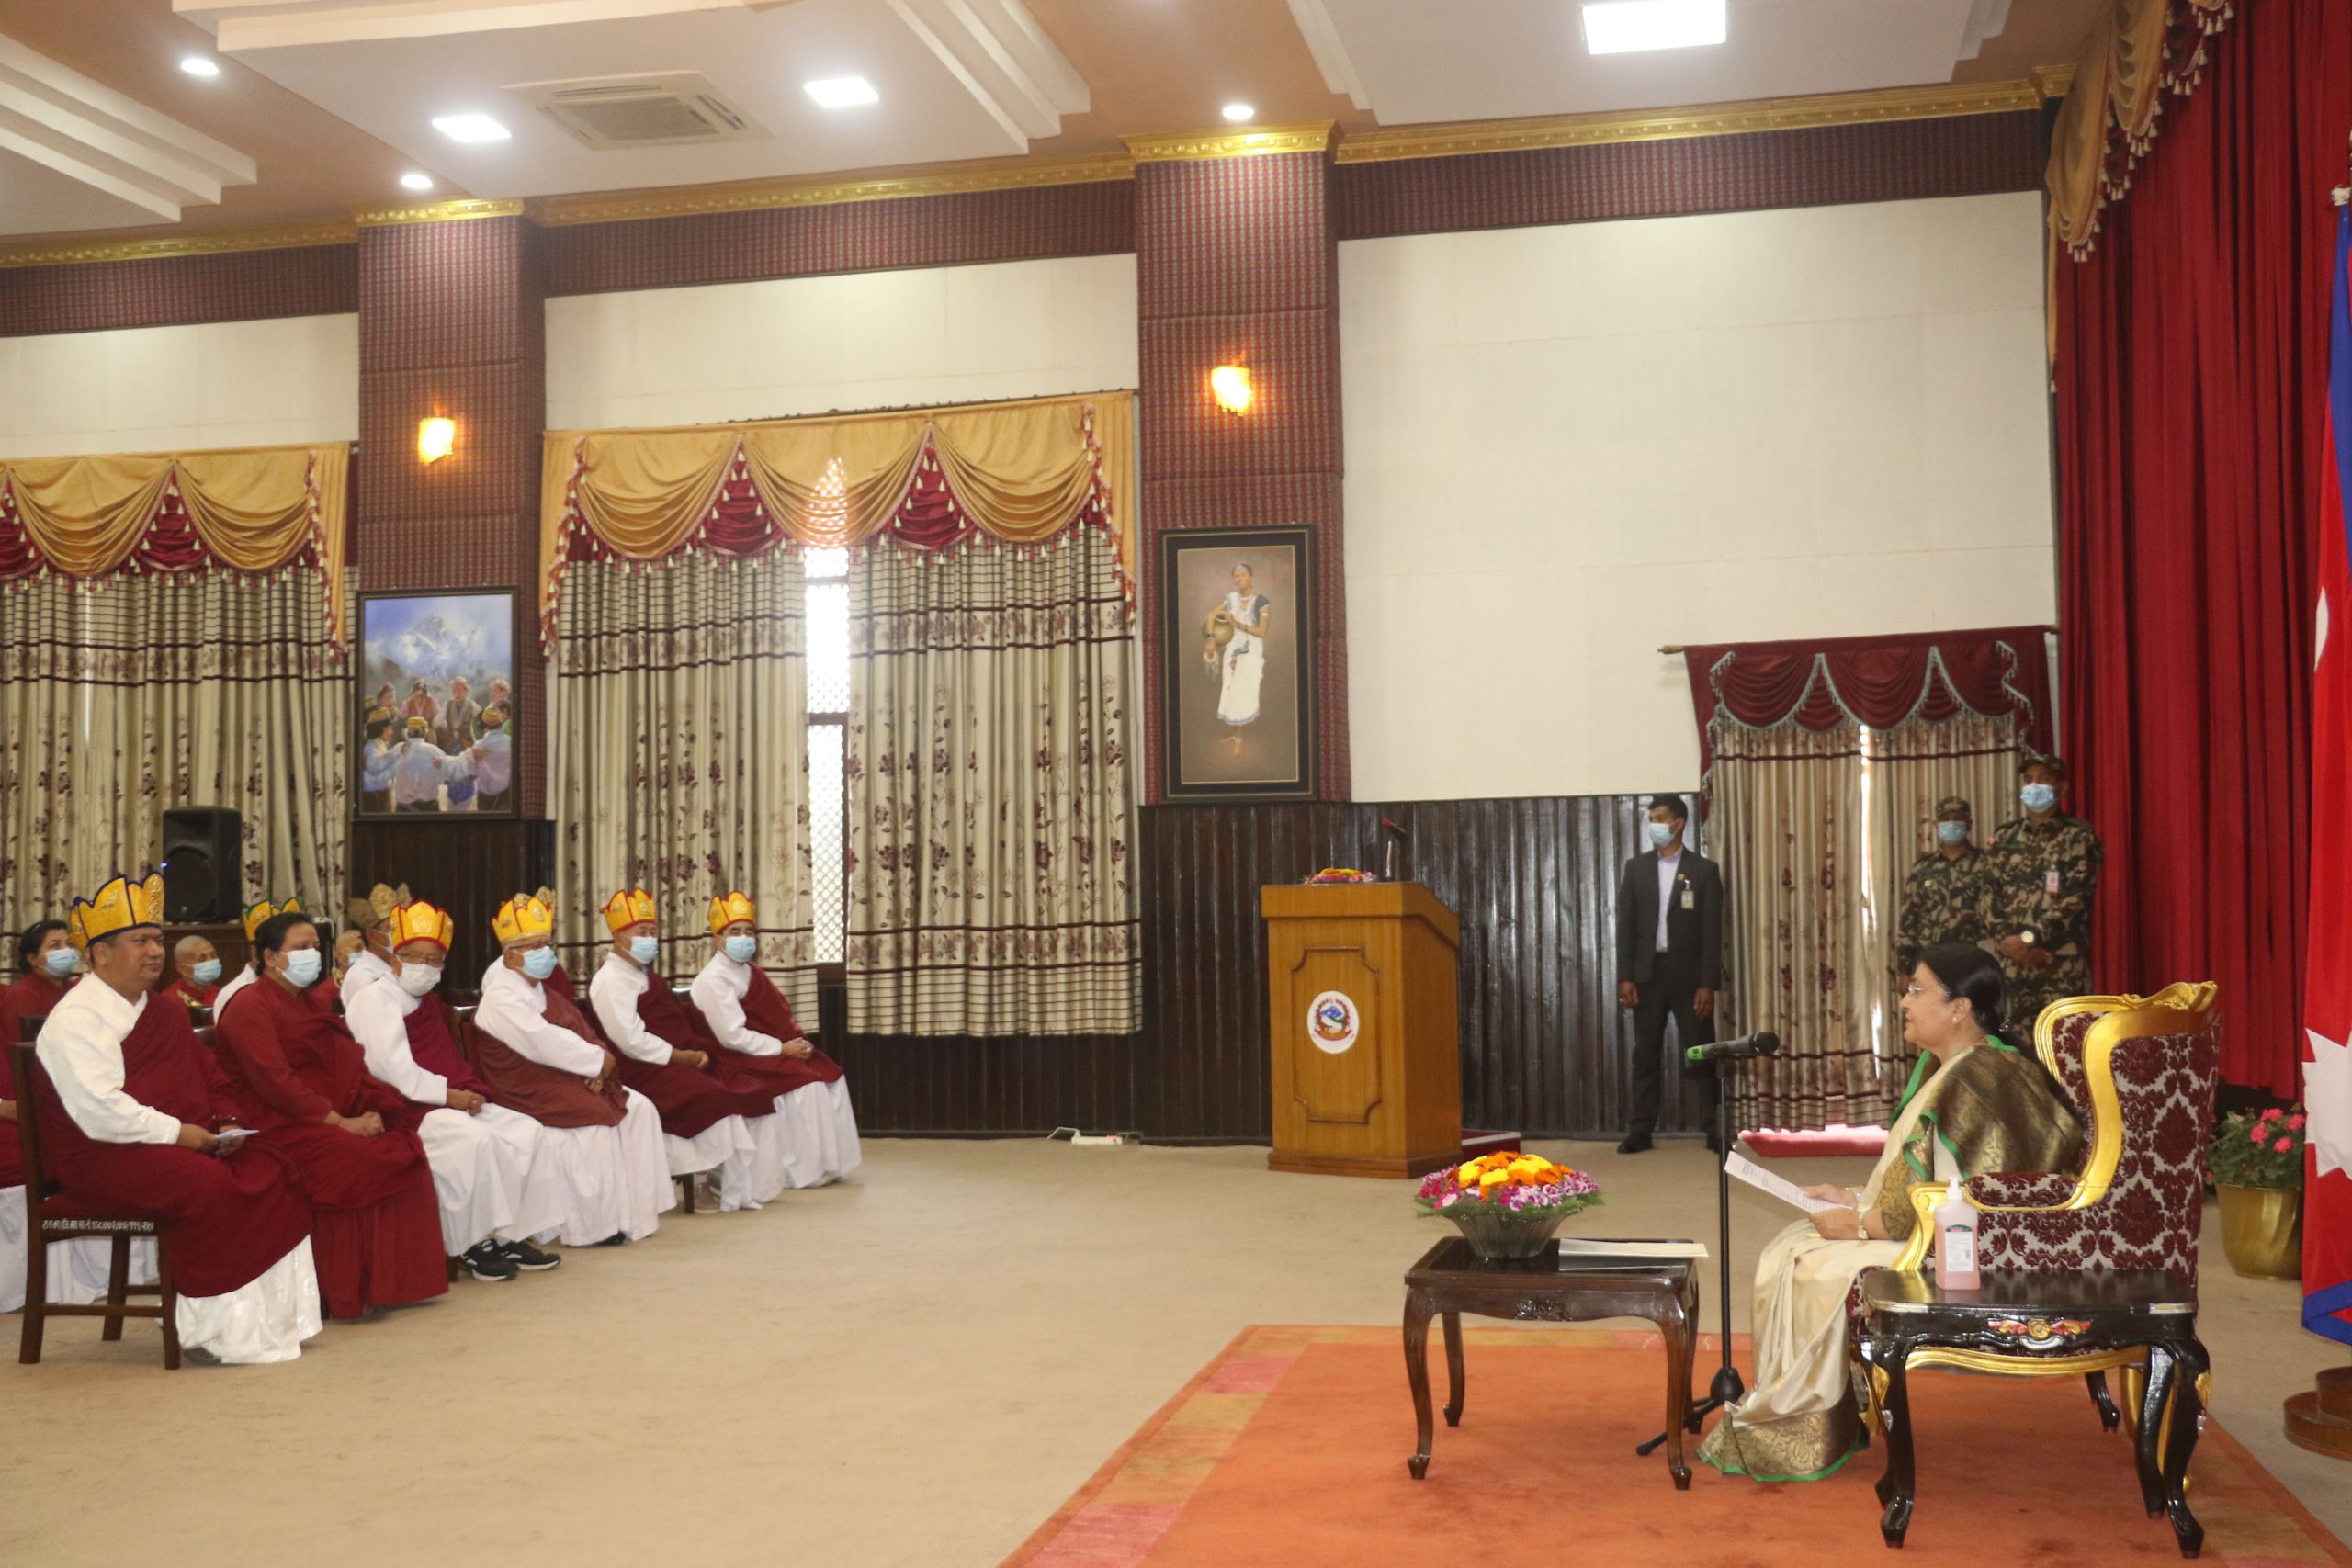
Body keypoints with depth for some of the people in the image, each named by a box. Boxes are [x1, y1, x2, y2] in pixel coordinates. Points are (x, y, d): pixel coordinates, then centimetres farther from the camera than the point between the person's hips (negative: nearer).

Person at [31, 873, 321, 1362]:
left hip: (183, 1137, 9)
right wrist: (176, 1133, -21)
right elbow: (99, 1111, -23)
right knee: (209, 1186, -32)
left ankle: (270, 1315, -11)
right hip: (100, 1156, -9)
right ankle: (211, 1330, -19)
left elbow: (207, 1080, 23)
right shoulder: (76, 1019, -11)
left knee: (271, 1170, -12)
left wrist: (224, 1123, 2)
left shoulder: (163, 1014, 19)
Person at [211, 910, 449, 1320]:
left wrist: (370, 1110, -7)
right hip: (278, 1125, -8)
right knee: (357, 1162, -28)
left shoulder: (307, 1002, 20)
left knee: (405, 1147, -12)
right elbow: (276, 1083, -18)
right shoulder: (249, 1007, -7)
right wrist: (341, 1122, -22)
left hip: (331, 1114, 8)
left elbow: (346, 1064, 13)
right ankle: (346, 1294, -17)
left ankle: (396, 1281, -9)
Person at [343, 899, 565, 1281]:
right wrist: (450, 1094, -16)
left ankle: (514, 1234, -6)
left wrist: (471, 1093, 4)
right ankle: (470, 1245, -22)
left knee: (528, 1133, -6)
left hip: (448, 1102, 9)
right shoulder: (375, 1000, -7)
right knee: (473, 1138, -33)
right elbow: (395, 1073, -18)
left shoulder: (431, 1006, 22)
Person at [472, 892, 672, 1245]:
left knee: (638, 1108, -4)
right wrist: (599, 1060, -17)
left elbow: (578, 1035, 11)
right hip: (527, 1090, -9)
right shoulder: (501, 998, -13)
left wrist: (596, 1065, -10)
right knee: (596, 1120, -28)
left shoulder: (544, 993, 18)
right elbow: (544, 1043, -23)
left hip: (564, 1078, 10)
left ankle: (636, 1208, -5)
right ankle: (594, 1223, -20)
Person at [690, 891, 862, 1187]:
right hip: (741, 1061, -10)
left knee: (829, 1074, -1)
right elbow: (733, 1037, -22)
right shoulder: (713, 980, -16)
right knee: (805, 1084, -23)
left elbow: (779, 1016, 17)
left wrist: (796, 1040, -3)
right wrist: (782, 1049, -19)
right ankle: (808, 1169, -17)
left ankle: (833, 1159, 1)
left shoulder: (752, 972, 14)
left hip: (772, 1050, 10)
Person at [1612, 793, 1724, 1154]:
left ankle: (1716, 1130, 6)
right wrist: (1625, 977, -4)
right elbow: (1625, 925, 4)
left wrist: (1708, 983, -10)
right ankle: (1641, 1130, 10)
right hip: (1648, 973, 2)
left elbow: (1713, 930, -4)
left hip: (1688, 974, -2)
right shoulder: (1636, 867, 7)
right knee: (1646, 1054, 5)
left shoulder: (1704, 869, 0)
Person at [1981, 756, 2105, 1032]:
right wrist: (2007, 940, -9)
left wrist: (2029, 939, -16)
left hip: (2062, 965, -4)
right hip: (2012, 961, 4)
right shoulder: (2005, 837, 15)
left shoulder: (2079, 837, 1)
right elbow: (1990, 894, 8)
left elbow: (2074, 898, -9)